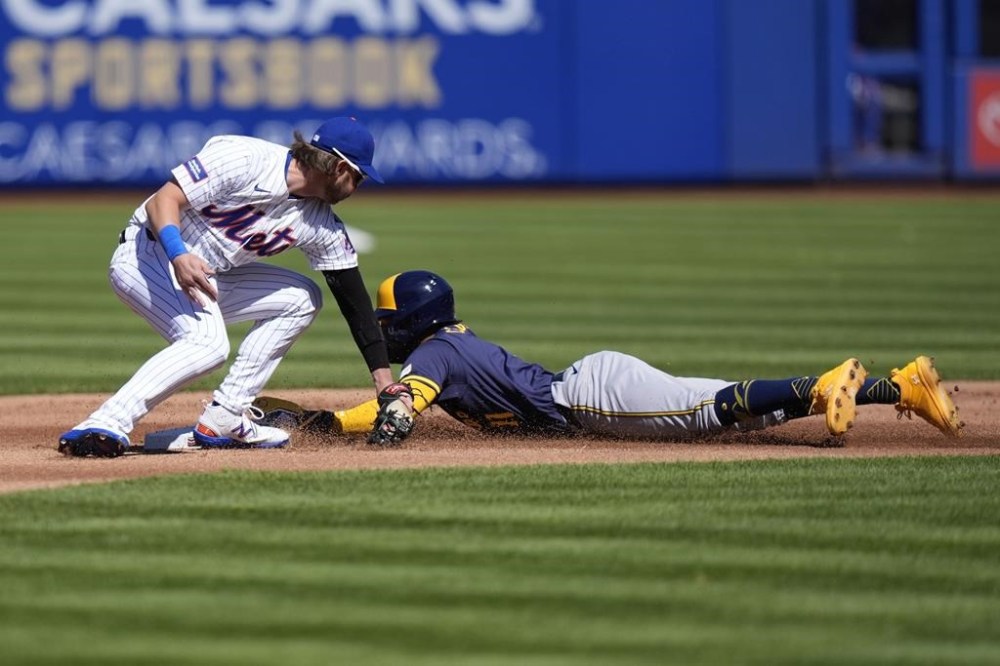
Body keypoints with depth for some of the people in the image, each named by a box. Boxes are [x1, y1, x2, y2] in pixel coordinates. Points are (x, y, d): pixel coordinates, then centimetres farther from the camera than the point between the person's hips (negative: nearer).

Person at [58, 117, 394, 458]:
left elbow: (354, 298, 3)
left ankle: (224, 418, -1)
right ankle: (104, 426, -37)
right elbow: (163, 200, -22)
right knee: (208, 343, -31)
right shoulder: (243, 160, -21)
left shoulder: (322, 225, 0)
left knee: (301, 298, 7)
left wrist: (383, 378, -2)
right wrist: (178, 255, -40)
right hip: (147, 256, -9)